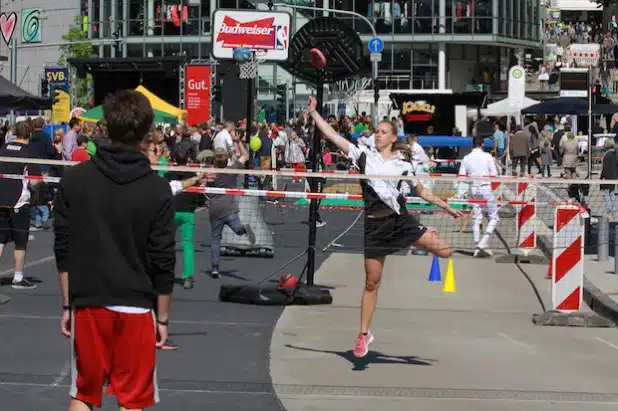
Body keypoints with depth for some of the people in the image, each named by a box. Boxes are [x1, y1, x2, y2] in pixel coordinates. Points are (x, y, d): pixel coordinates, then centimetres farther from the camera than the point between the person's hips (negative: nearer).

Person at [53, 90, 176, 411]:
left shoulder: (73, 180, -2)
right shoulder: (157, 189, -7)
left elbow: (63, 250, 1)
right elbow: (163, 262, -6)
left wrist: (67, 304, 9)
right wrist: (162, 317, 4)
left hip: (88, 304, 2)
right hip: (136, 308, -2)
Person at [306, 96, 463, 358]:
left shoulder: (403, 165, 6)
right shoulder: (364, 155, 4)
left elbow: (422, 192, 17)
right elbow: (332, 135, 1)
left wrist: (447, 207, 15)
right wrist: (313, 112, -3)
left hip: (399, 219, 0)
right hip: (374, 225, 0)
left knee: (445, 251, -11)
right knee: (372, 282, 3)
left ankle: (427, 237, 28)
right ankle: (364, 335, 17)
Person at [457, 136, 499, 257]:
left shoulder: (466, 158, 4)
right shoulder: (487, 156, -4)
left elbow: (461, 176, 2)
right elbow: (494, 174, -6)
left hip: (473, 189, 4)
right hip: (486, 188, -4)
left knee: (476, 218, 9)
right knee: (493, 217, 4)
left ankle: (477, 247, 6)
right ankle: (483, 243, -11)